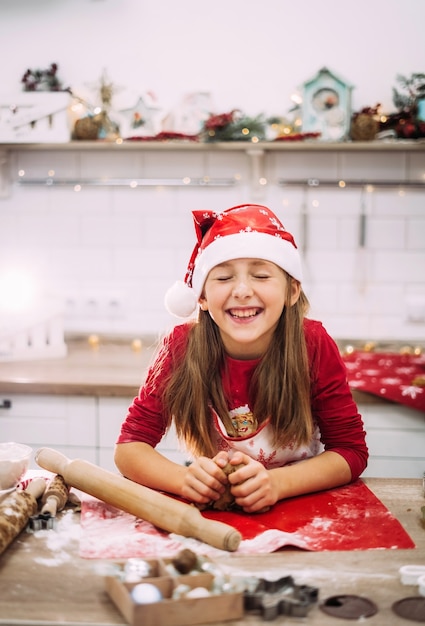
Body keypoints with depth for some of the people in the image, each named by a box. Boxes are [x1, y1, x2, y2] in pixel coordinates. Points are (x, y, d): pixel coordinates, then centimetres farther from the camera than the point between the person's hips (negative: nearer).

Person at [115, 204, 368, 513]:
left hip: (303, 501, 0)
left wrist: (276, 483, -33)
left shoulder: (314, 346, -17)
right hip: (210, 504, 1)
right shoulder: (182, 346, -16)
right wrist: (185, 479, -34)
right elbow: (129, 446, -12)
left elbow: (351, 449, -14)